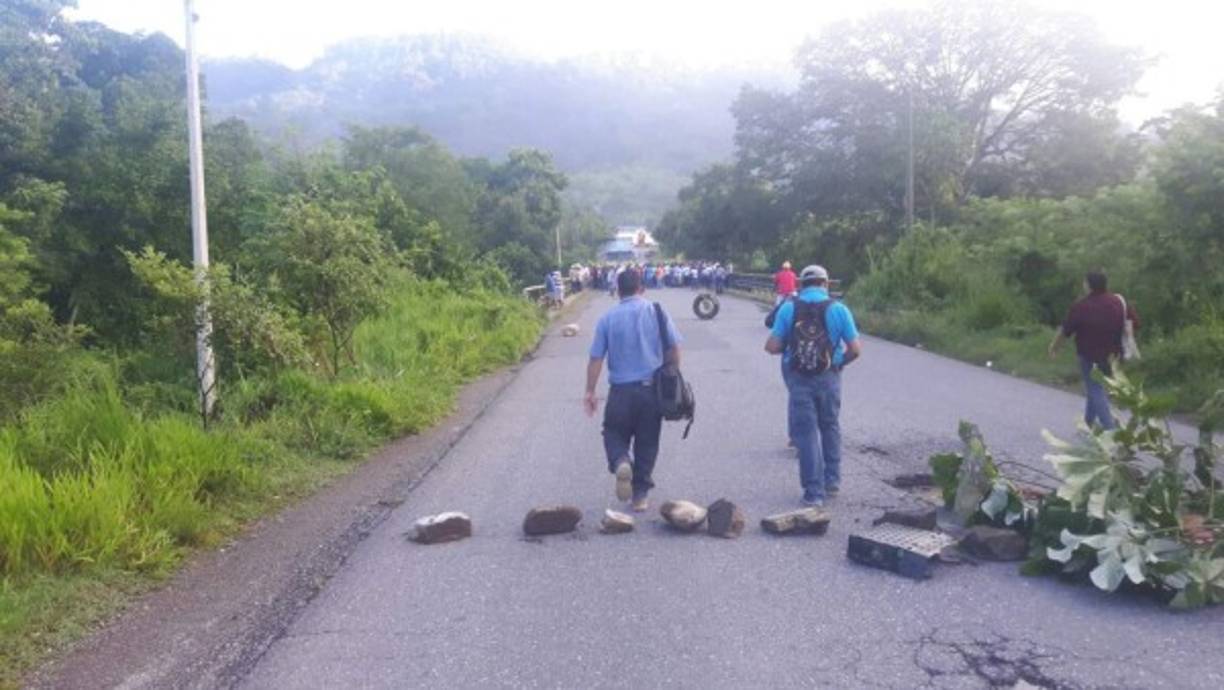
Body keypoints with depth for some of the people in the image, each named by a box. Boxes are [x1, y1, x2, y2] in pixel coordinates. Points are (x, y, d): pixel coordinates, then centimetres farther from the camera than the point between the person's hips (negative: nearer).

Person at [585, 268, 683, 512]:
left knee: (614, 434, 15)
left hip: (621, 390, -1)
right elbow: (674, 349, -1)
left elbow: (596, 359, -3)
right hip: (652, 389, 1)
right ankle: (640, 496, 16)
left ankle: (621, 463, -16)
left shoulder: (607, 318, -1)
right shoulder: (657, 312, 0)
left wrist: (590, 392, 4)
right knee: (647, 443, 13)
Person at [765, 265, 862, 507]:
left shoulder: (788, 308, -5)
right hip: (828, 378, 1)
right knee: (830, 427, 21)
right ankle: (832, 481, 28)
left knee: (806, 432, 6)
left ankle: (814, 491, 6)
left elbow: (772, 347, -9)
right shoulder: (838, 309, -4)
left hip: (798, 378, -1)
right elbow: (855, 349, -6)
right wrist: (840, 362, 13)